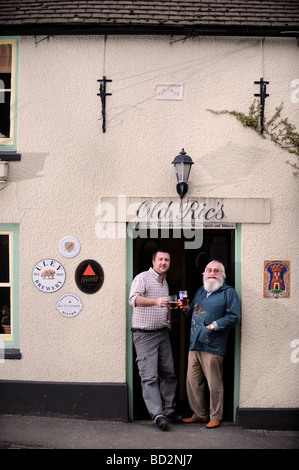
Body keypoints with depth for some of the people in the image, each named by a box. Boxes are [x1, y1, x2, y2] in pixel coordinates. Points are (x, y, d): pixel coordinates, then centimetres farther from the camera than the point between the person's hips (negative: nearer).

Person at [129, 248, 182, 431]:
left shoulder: (165, 281, 16)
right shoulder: (142, 278, -9)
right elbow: (134, 298, -28)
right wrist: (156, 301, -41)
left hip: (163, 333, 8)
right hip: (144, 335, -8)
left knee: (168, 373, 9)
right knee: (150, 376, -9)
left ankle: (169, 410, 18)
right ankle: (157, 415, -9)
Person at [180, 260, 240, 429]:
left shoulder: (228, 292, 0)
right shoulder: (201, 291, 21)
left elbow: (234, 316, -9)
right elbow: (192, 313, 30)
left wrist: (214, 325, -14)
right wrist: (186, 308, 9)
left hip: (212, 345, -7)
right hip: (195, 344, 7)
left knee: (214, 384, -1)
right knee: (193, 382, 8)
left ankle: (216, 417, 13)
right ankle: (200, 415, 21)